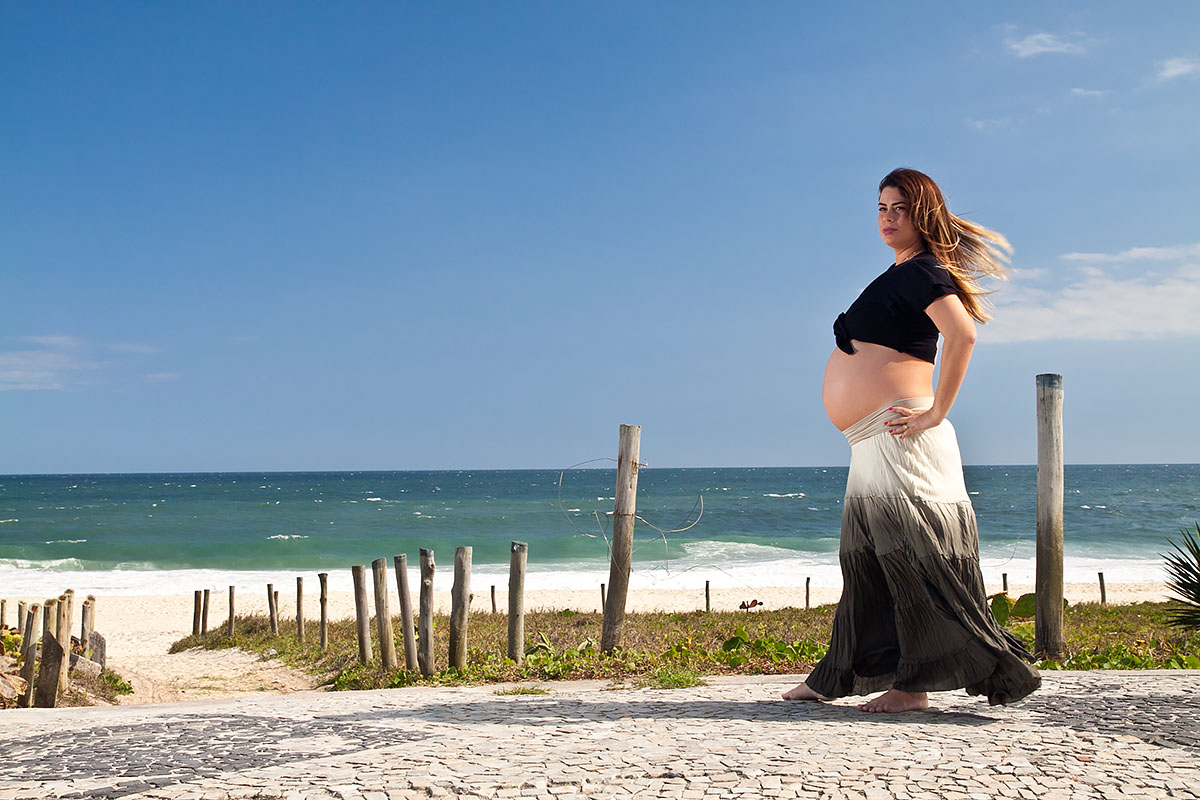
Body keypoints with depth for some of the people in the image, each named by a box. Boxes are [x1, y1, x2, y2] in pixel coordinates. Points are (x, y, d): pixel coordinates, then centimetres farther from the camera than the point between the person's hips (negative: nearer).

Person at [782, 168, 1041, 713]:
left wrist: (936, 413, -23)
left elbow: (962, 334, -25)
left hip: (898, 438, -11)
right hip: (871, 445, 11)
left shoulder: (921, 271, -9)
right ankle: (839, 677, 21)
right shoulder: (901, 275, 21)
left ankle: (914, 685, -1)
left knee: (911, 558, -7)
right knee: (864, 560, 13)